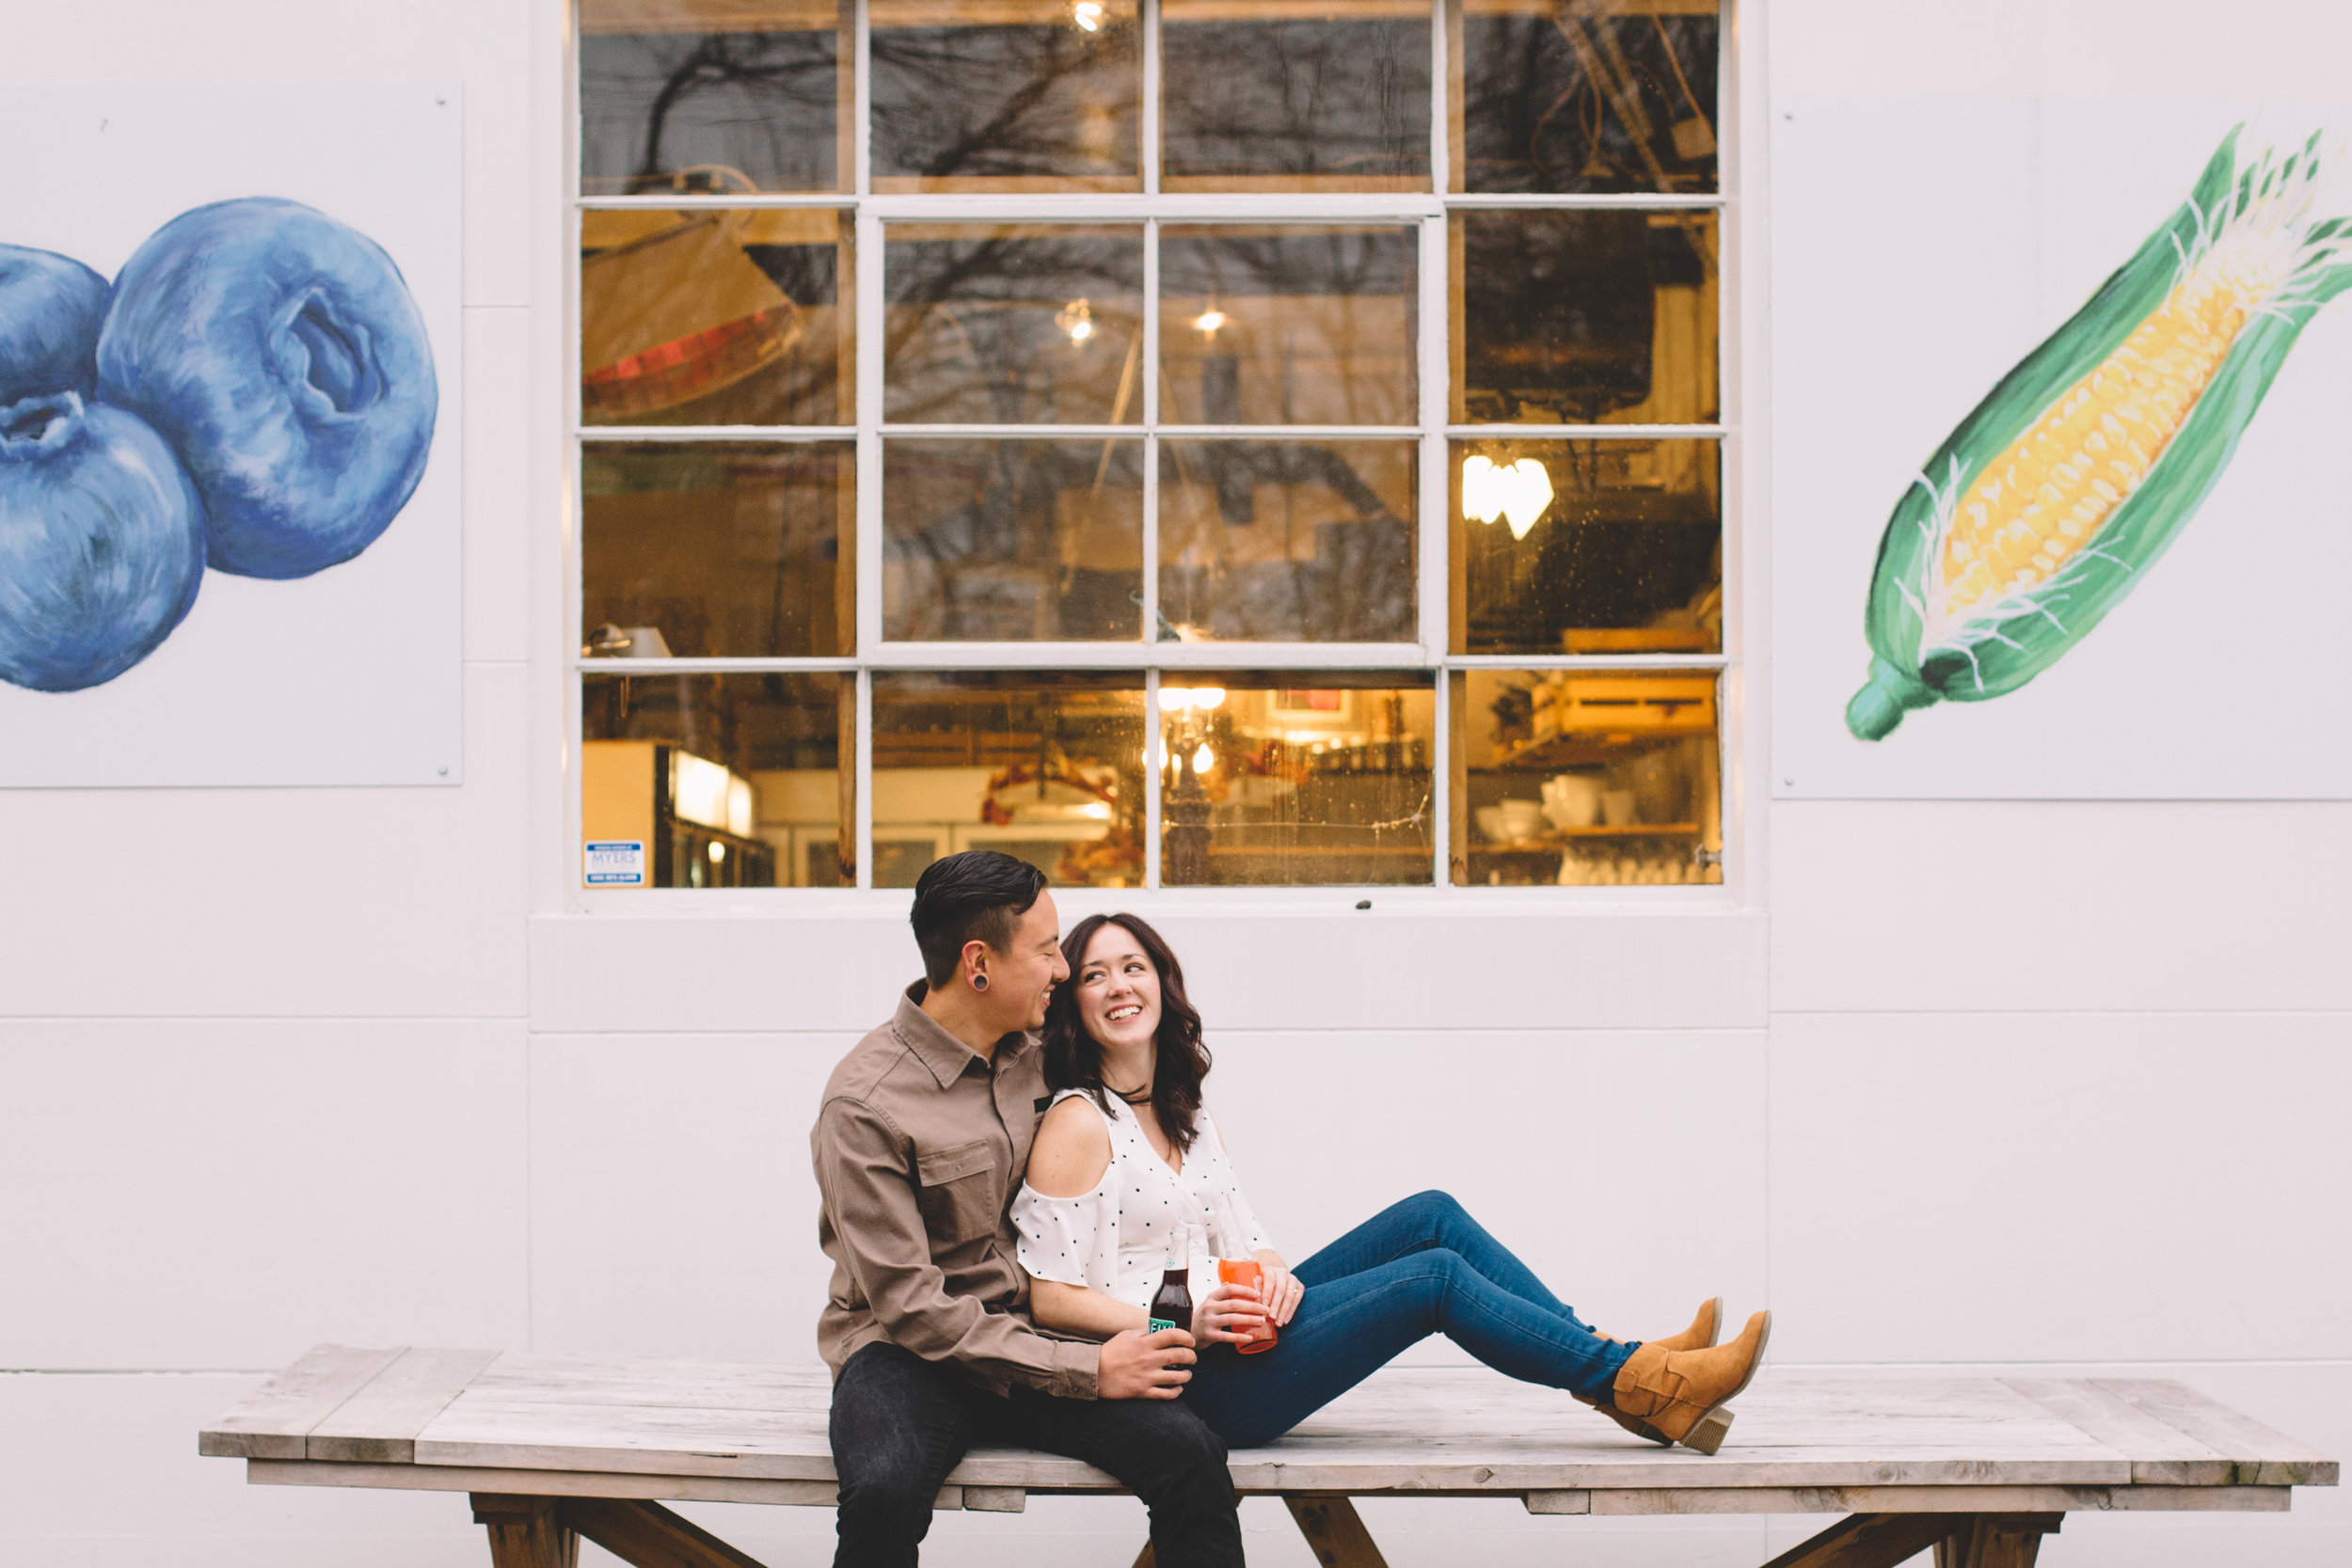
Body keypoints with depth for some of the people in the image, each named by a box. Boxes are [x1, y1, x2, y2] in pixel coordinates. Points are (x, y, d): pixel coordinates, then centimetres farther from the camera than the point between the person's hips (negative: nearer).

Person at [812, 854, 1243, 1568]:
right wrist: (1085, 1370, -20)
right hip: (905, 1350, -5)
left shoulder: (1033, 1055, 6)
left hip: (1031, 1336, 5)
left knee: (1190, 1453, -21)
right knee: (885, 1491, -38)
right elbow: (911, 1304, -17)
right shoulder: (864, 1103, -15)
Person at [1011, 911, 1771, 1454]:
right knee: (1437, 1277, -15)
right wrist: (1187, 1323, -23)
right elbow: (1048, 1297, -16)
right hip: (1184, 1379, -9)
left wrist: (1273, 1276, -10)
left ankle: (1619, 1367, -3)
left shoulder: (1185, 1116, 17)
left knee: (1431, 1217, -1)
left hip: (1226, 1329, 9)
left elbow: (1242, 1239, 14)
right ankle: (1645, 1385, -11)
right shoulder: (1077, 1125, -11)